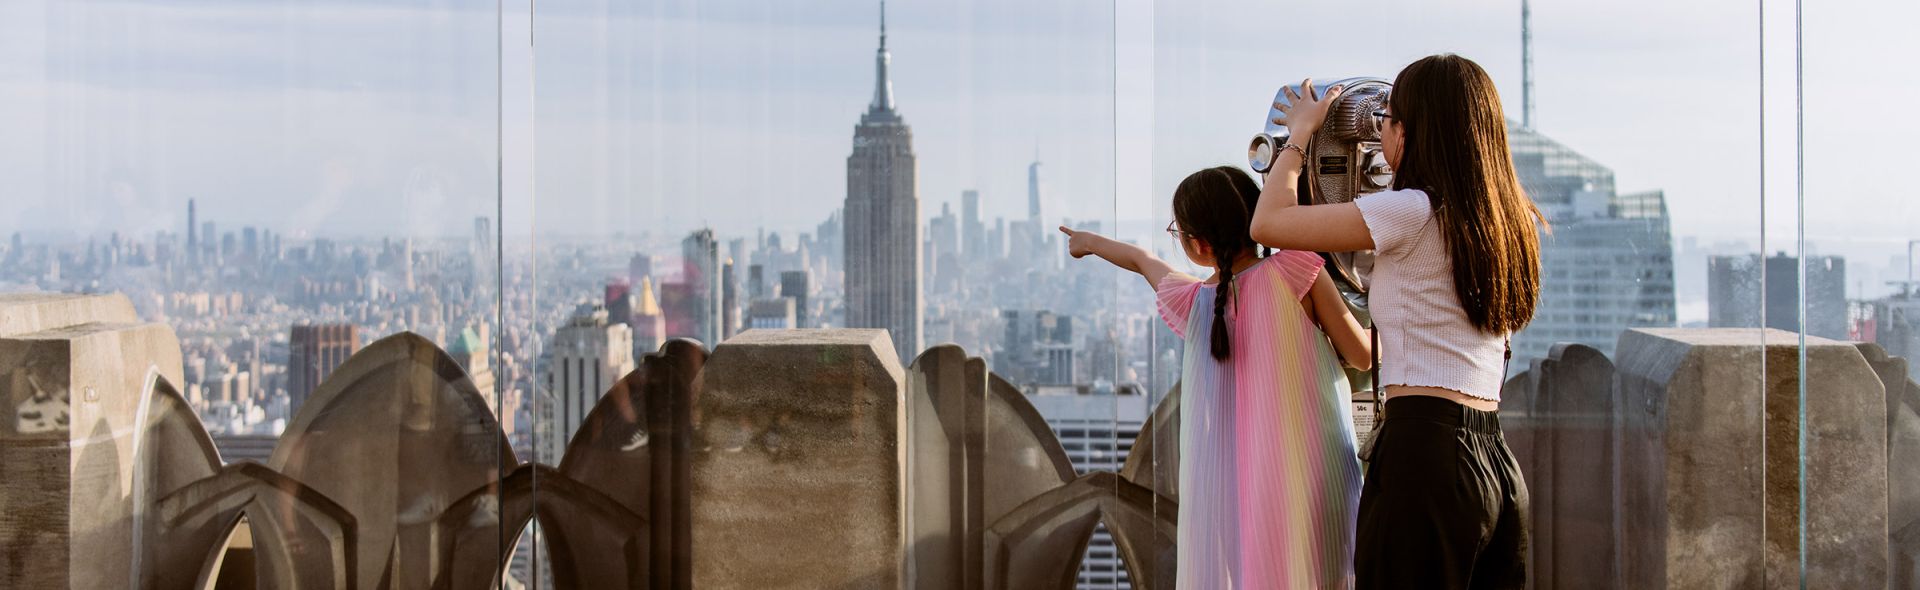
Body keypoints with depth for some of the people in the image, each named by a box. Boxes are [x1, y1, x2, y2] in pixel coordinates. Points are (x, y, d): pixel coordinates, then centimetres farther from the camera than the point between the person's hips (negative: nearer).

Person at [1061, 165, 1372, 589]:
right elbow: (1364, 356, 3)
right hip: (1312, 483, -2)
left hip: (1230, 489, 2)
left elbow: (1142, 260, 29)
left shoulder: (1191, 303, 7)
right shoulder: (1296, 269, -3)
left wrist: (1092, 243, 50)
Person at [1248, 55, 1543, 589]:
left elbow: (1268, 222, -6)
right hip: (1497, 461, 8)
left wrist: (1300, 130, 8)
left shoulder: (1412, 211, -10)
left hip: (1425, 450, -8)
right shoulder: (1510, 220, 13)